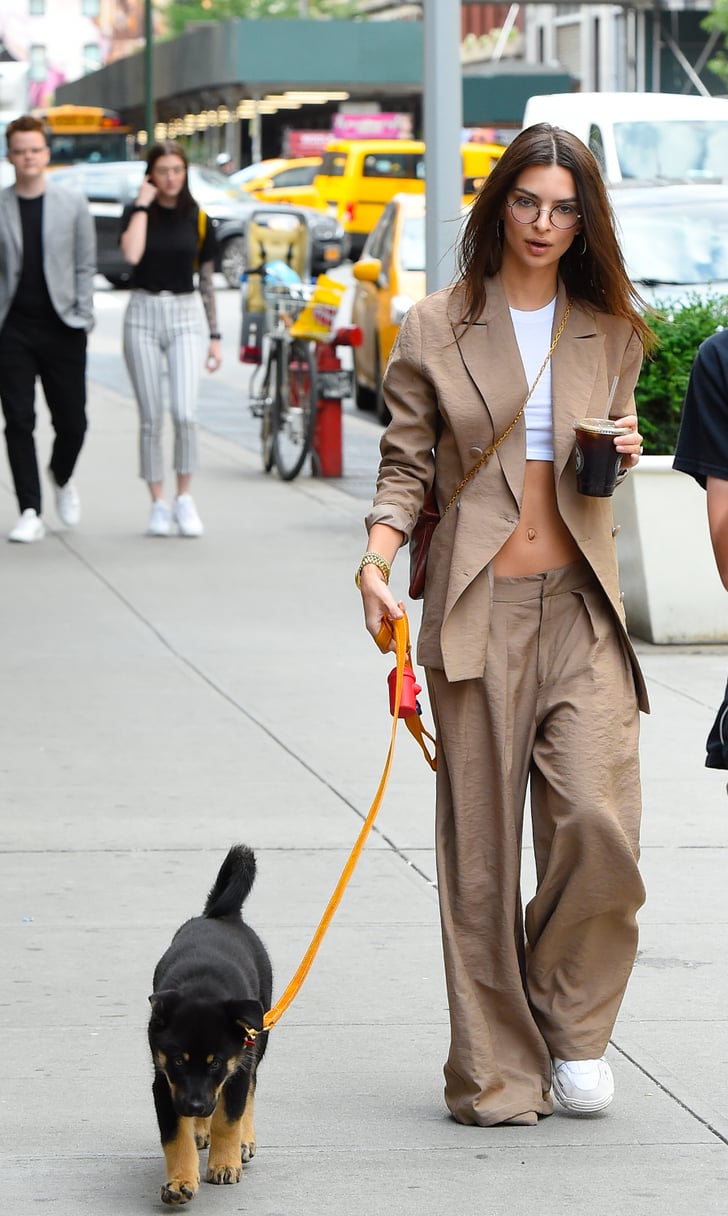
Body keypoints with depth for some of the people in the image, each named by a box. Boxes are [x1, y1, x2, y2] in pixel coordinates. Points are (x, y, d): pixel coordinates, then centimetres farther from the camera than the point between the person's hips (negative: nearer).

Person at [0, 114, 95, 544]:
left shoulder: (73, 204, 4)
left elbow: (86, 266, 6)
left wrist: (84, 317, -3)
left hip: (61, 329, 0)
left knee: (72, 422, 3)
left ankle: (62, 479, 33)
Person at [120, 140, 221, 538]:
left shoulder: (197, 219, 6)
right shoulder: (136, 213, 2)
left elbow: (207, 280, 11)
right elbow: (132, 254, -20)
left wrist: (215, 336, 9)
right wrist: (143, 204, -12)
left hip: (186, 315, 0)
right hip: (143, 314, 0)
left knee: (184, 414, -14)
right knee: (151, 419, 2)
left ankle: (184, 498, 1)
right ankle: (158, 505, 10)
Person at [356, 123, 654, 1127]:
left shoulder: (610, 330, 11)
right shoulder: (434, 331, 3)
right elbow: (406, 463, 5)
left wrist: (619, 458, -1)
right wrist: (377, 561, -12)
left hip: (580, 603, 2)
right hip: (476, 608, -1)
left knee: (600, 824, -13)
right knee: (481, 846, 0)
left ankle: (572, 1025, 12)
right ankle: (497, 1071, 10)